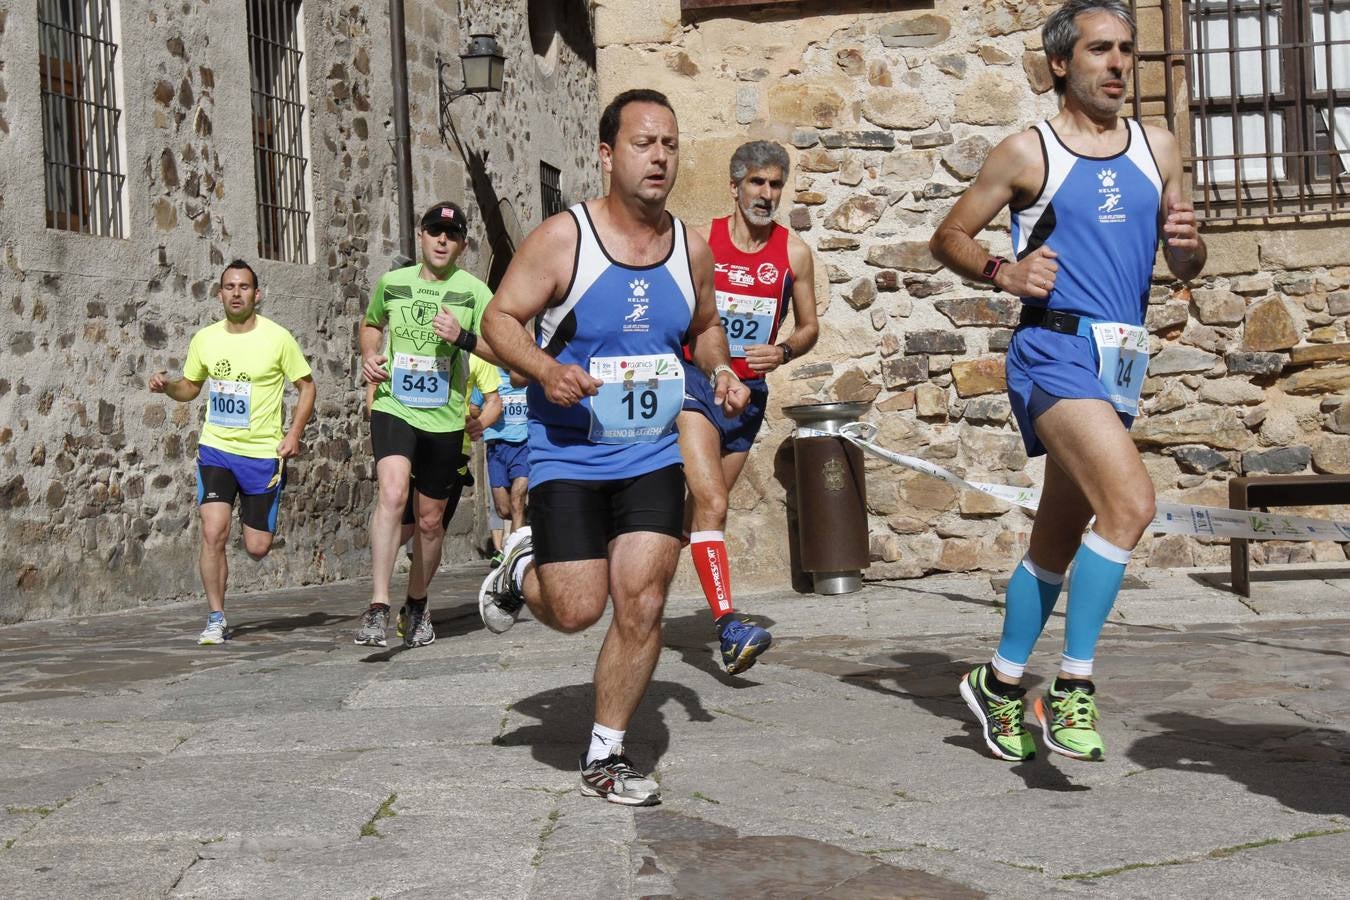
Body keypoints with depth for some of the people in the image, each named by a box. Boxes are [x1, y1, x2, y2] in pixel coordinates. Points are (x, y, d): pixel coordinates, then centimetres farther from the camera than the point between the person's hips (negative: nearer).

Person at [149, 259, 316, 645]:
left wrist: (294, 434, -9)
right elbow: (190, 387, 18)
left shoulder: (278, 338, -6)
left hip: (263, 454, -1)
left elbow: (306, 386, 3)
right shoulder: (205, 339, 3)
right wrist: (167, 387, -4)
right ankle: (216, 619, -2)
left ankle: (256, 518, 40)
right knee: (213, 533, -16)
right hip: (215, 449, 2)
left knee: (257, 548, 1)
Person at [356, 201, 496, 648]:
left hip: (444, 419, 0)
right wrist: (369, 355, 7)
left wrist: (463, 337, -20)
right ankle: (377, 608, -29)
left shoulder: (473, 291, 0)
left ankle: (417, 606, 34)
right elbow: (370, 324, 27)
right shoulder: (391, 282, 7)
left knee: (430, 521, 10)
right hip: (393, 407, 0)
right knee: (392, 492, -26)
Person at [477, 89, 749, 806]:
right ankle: (522, 569, 32)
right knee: (577, 611, -5)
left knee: (642, 607, -4)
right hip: (567, 456, -3)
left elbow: (705, 329, 20)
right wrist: (545, 369, -26)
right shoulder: (562, 238, -10)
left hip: (653, 458, 4)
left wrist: (720, 371, -1)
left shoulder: (691, 249, 4)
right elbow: (499, 319, -8)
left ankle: (604, 757, 13)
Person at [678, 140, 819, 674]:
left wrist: (783, 353, -10)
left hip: (749, 392, 4)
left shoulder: (793, 253, 1)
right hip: (695, 384, -4)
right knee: (711, 504, -19)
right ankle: (727, 625, -25)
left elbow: (809, 327, 10)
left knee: (701, 507, 14)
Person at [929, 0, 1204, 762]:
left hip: (1122, 362, 6)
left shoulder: (1158, 149, 13)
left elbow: (1183, 271, 17)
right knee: (1131, 500, -24)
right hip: (1055, 349, -6)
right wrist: (1002, 271, -13)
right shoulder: (1028, 153, -1)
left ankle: (1002, 684, 28)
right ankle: (1073, 687, -14)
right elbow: (948, 238, 5)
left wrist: (1188, 243, -6)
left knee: (1059, 537, 13)